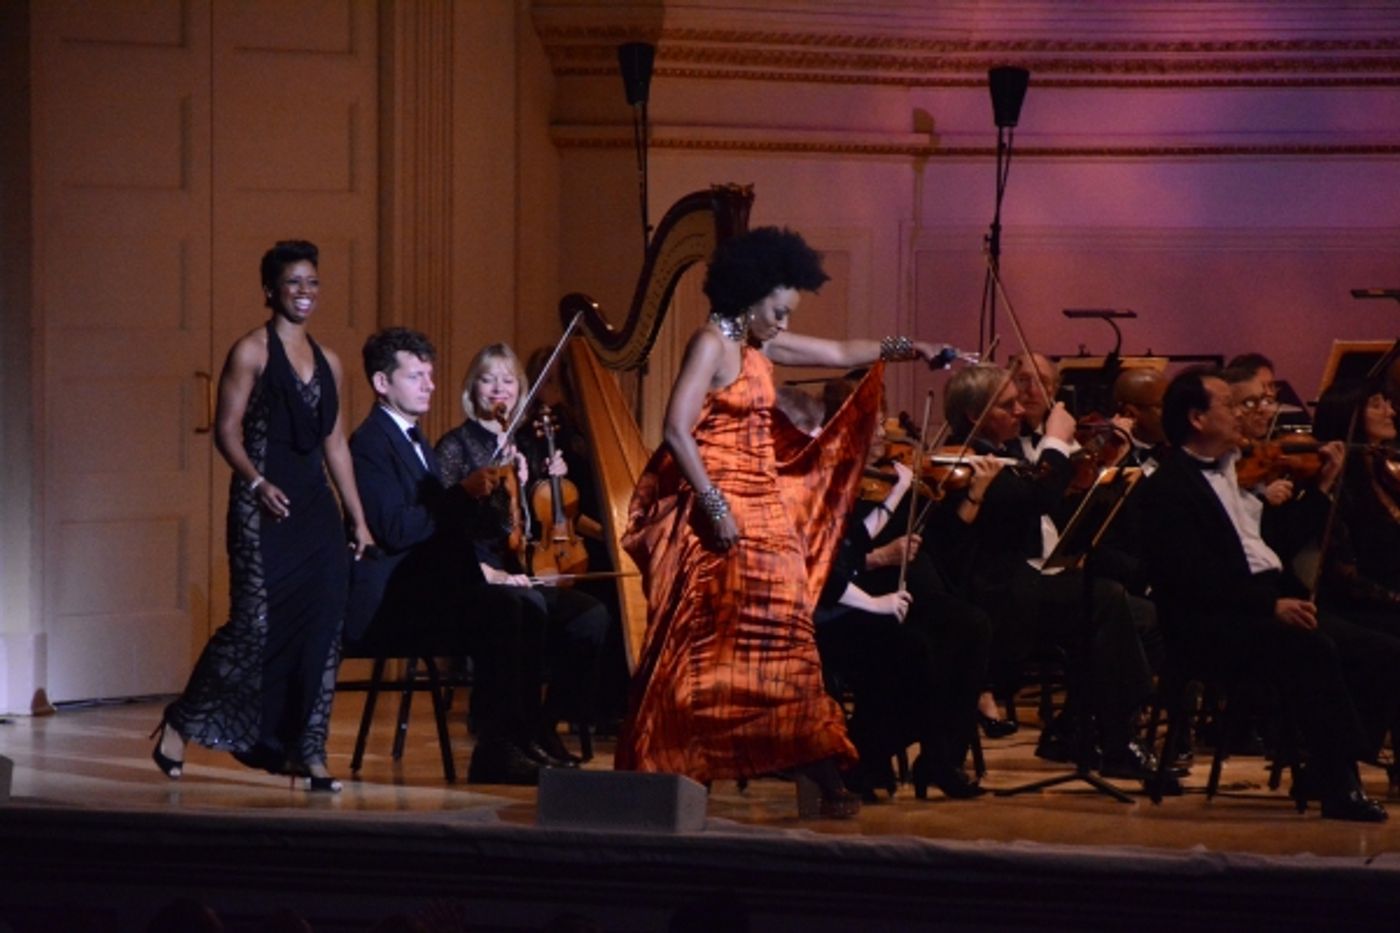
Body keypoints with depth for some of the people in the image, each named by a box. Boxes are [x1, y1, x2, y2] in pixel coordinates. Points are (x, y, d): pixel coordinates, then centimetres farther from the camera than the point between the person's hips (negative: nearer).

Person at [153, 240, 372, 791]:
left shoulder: (327, 362, 15)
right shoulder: (252, 352, -3)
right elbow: (227, 430, -7)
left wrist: (358, 519, 15)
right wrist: (257, 482, -23)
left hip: (316, 507, 6)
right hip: (265, 509, -6)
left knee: (321, 628, 0)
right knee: (257, 625, -10)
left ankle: (306, 750, 6)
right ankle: (182, 721, 8)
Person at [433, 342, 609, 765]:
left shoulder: (519, 446, 17)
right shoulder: (456, 446, -1)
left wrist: (549, 479, 6)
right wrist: (487, 571, -20)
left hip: (516, 573, 6)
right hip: (475, 577, -6)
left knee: (591, 615, -18)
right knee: (528, 609, -35)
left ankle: (548, 725, -10)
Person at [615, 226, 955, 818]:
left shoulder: (760, 345, 13)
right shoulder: (711, 345, -12)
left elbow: (840, 353, 27)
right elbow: (676, 431, -20)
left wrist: (905, 349, 21)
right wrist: (715, 508, -22)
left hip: (762, 510, 9)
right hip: (720, 512, -9)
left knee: (778, 641, 4)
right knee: (701, 646, -6)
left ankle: (818, 779, 2)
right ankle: (658, 772, -1)